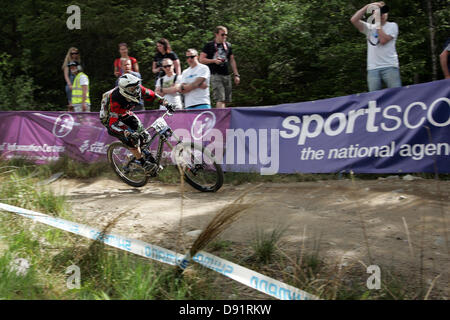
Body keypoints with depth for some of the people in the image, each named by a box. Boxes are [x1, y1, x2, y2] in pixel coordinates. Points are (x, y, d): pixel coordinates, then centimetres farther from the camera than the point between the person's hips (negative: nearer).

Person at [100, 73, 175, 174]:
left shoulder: (138, 89, -24)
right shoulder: (116, 99, -39)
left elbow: (152, 95, -4)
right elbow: (113, 123, -40)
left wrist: (166, 103, -13)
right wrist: (128, 134, -52)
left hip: (125, 114, 6)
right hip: (111, 118, -6)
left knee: (144, 136, -5)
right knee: (132, 139, -24)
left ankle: (150, 160, 14)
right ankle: (144, 164, -11)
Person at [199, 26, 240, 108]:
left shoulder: (228, 45, 16)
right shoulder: (209, 45, 2)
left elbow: (232, 60, 20)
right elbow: (201, 60, 0)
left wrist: (236, 75, 14)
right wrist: (214, 60, -12)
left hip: (226, 75, 5)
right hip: (215, 75, -5)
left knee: (226, 100, 4)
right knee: (220, 99, -16)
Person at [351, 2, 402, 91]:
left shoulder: (392, 26, 9)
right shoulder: (369, 27, 17)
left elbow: (383, 40, -8)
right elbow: (354, 20, 2)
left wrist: (378, 22, -2)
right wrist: (368, 6, -2)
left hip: (390, 66, -2)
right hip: (373, 68, 3)